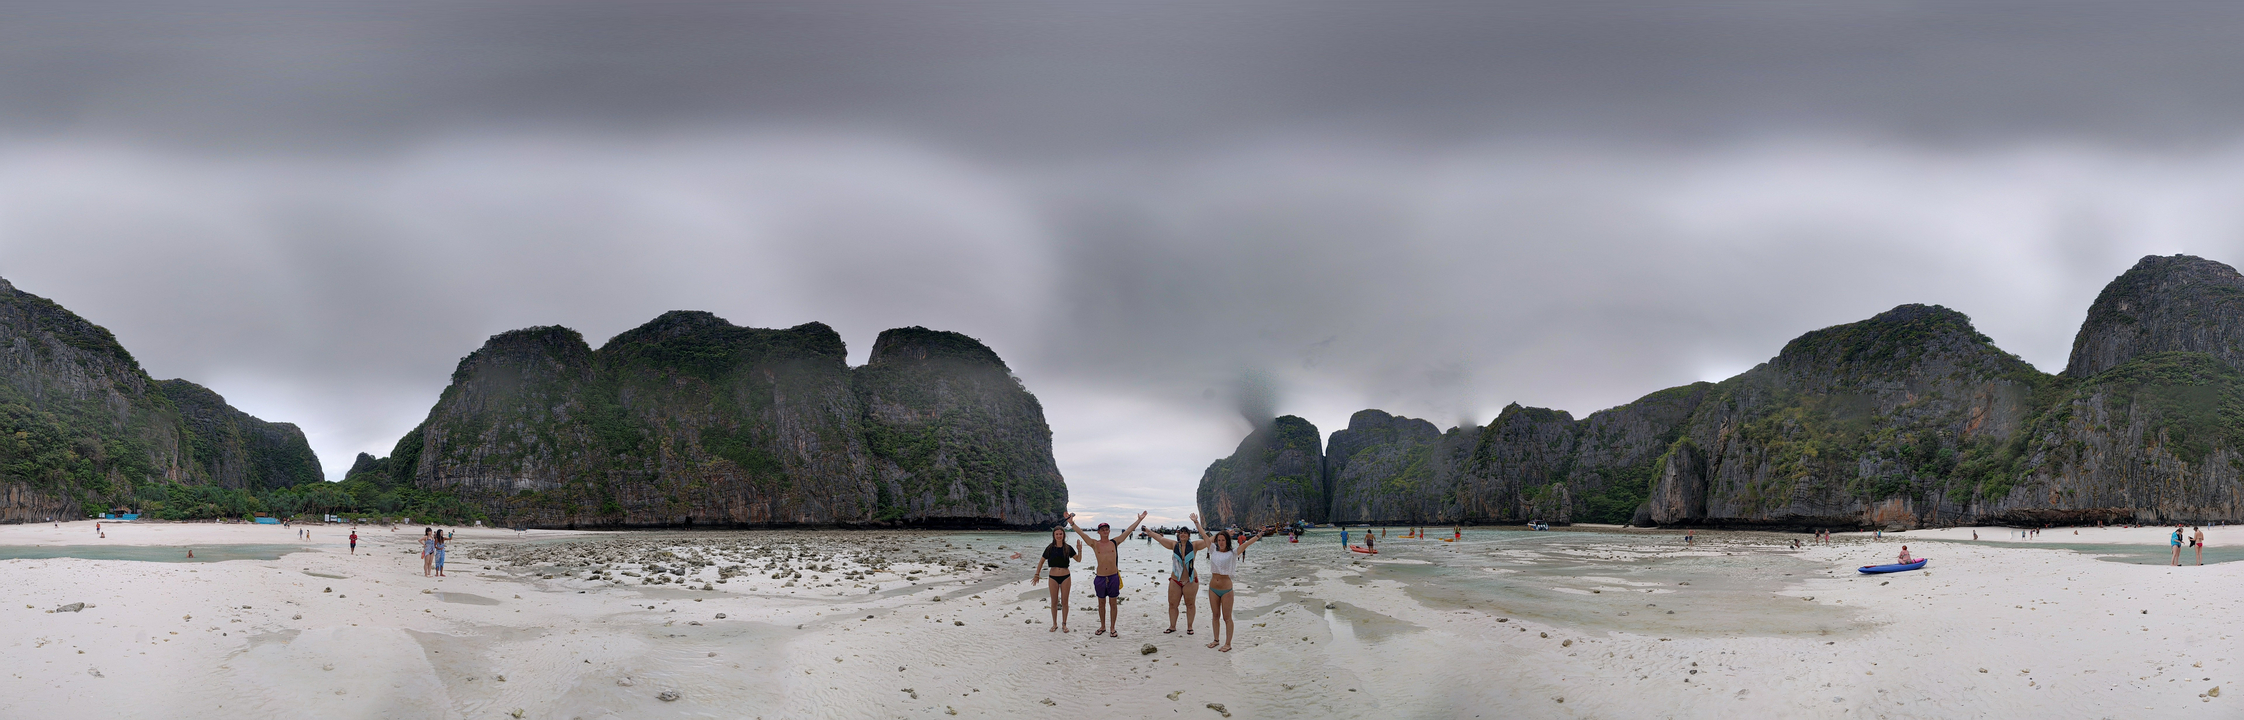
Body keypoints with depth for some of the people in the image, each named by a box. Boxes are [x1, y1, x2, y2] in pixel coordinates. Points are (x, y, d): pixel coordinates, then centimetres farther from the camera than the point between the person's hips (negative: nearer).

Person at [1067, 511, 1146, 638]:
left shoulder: (1114, 542, 4)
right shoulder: (1094, 544, 1)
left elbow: (1128, 531, 5)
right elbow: (1081, 533, -9)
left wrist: (1139, 520, 4)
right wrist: (1072, 523, -20)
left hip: (1113, 577, 0)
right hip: (1100, 578, 0)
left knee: (1113, 603, 5)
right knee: (1102, 603, 12)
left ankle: (1113, 628, 15)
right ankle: (1103, 626, 24)